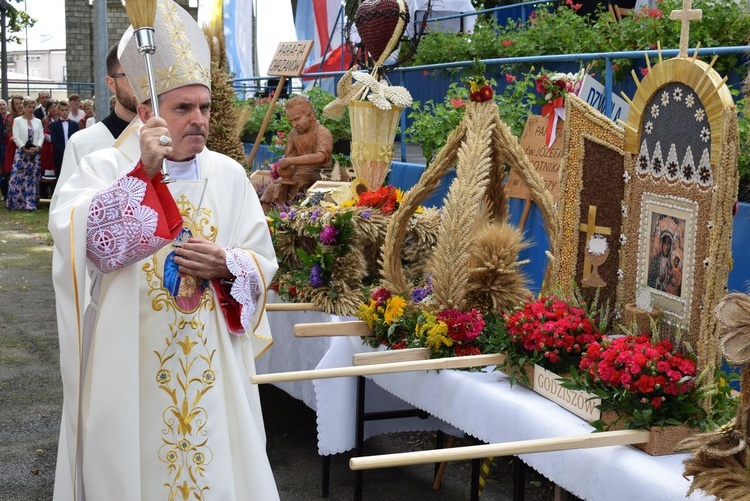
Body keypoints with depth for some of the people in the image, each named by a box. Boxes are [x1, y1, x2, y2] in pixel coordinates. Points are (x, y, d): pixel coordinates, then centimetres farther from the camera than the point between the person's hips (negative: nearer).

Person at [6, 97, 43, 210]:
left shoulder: (38, 121, 12)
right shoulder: (17, 120, 2)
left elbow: (41, 136, 6)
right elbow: (16, 137, -5)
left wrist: (37, 147, -11)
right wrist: (25, 149, -13)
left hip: (35, 152, 3)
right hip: (21, 152, -3)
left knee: (33, 178, 2)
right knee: (18, 177, -9)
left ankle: (30, 202, 6)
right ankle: (15, 202, -4)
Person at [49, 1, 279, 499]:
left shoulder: (229, 175, 4)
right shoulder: (105, 167, -4)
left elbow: (264, 262, 6)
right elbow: (73, 234, -22)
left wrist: (227, 267, -15)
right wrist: (142, 173, -29)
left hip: (212, 364, 3)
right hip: (129, 362, -2)